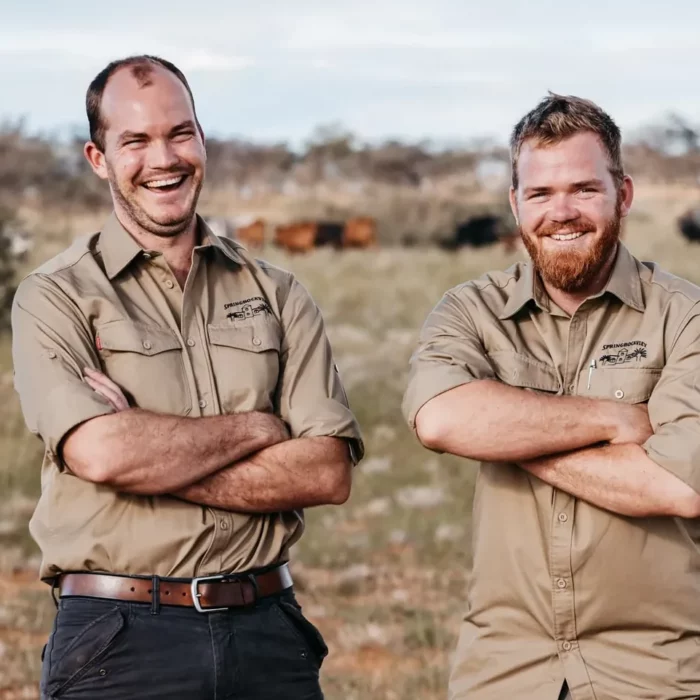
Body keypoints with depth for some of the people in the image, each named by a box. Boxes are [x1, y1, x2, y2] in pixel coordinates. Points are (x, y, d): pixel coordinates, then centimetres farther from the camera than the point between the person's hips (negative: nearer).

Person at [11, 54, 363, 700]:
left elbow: (329, 472, -3)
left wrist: (151, 455, -12)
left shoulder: (275, 294, 9)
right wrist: (259, 426, -6)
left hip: (268, 631, 3)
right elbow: (100, 453, -18)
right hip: (119, 641, -3)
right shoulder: (55, 298, 0)